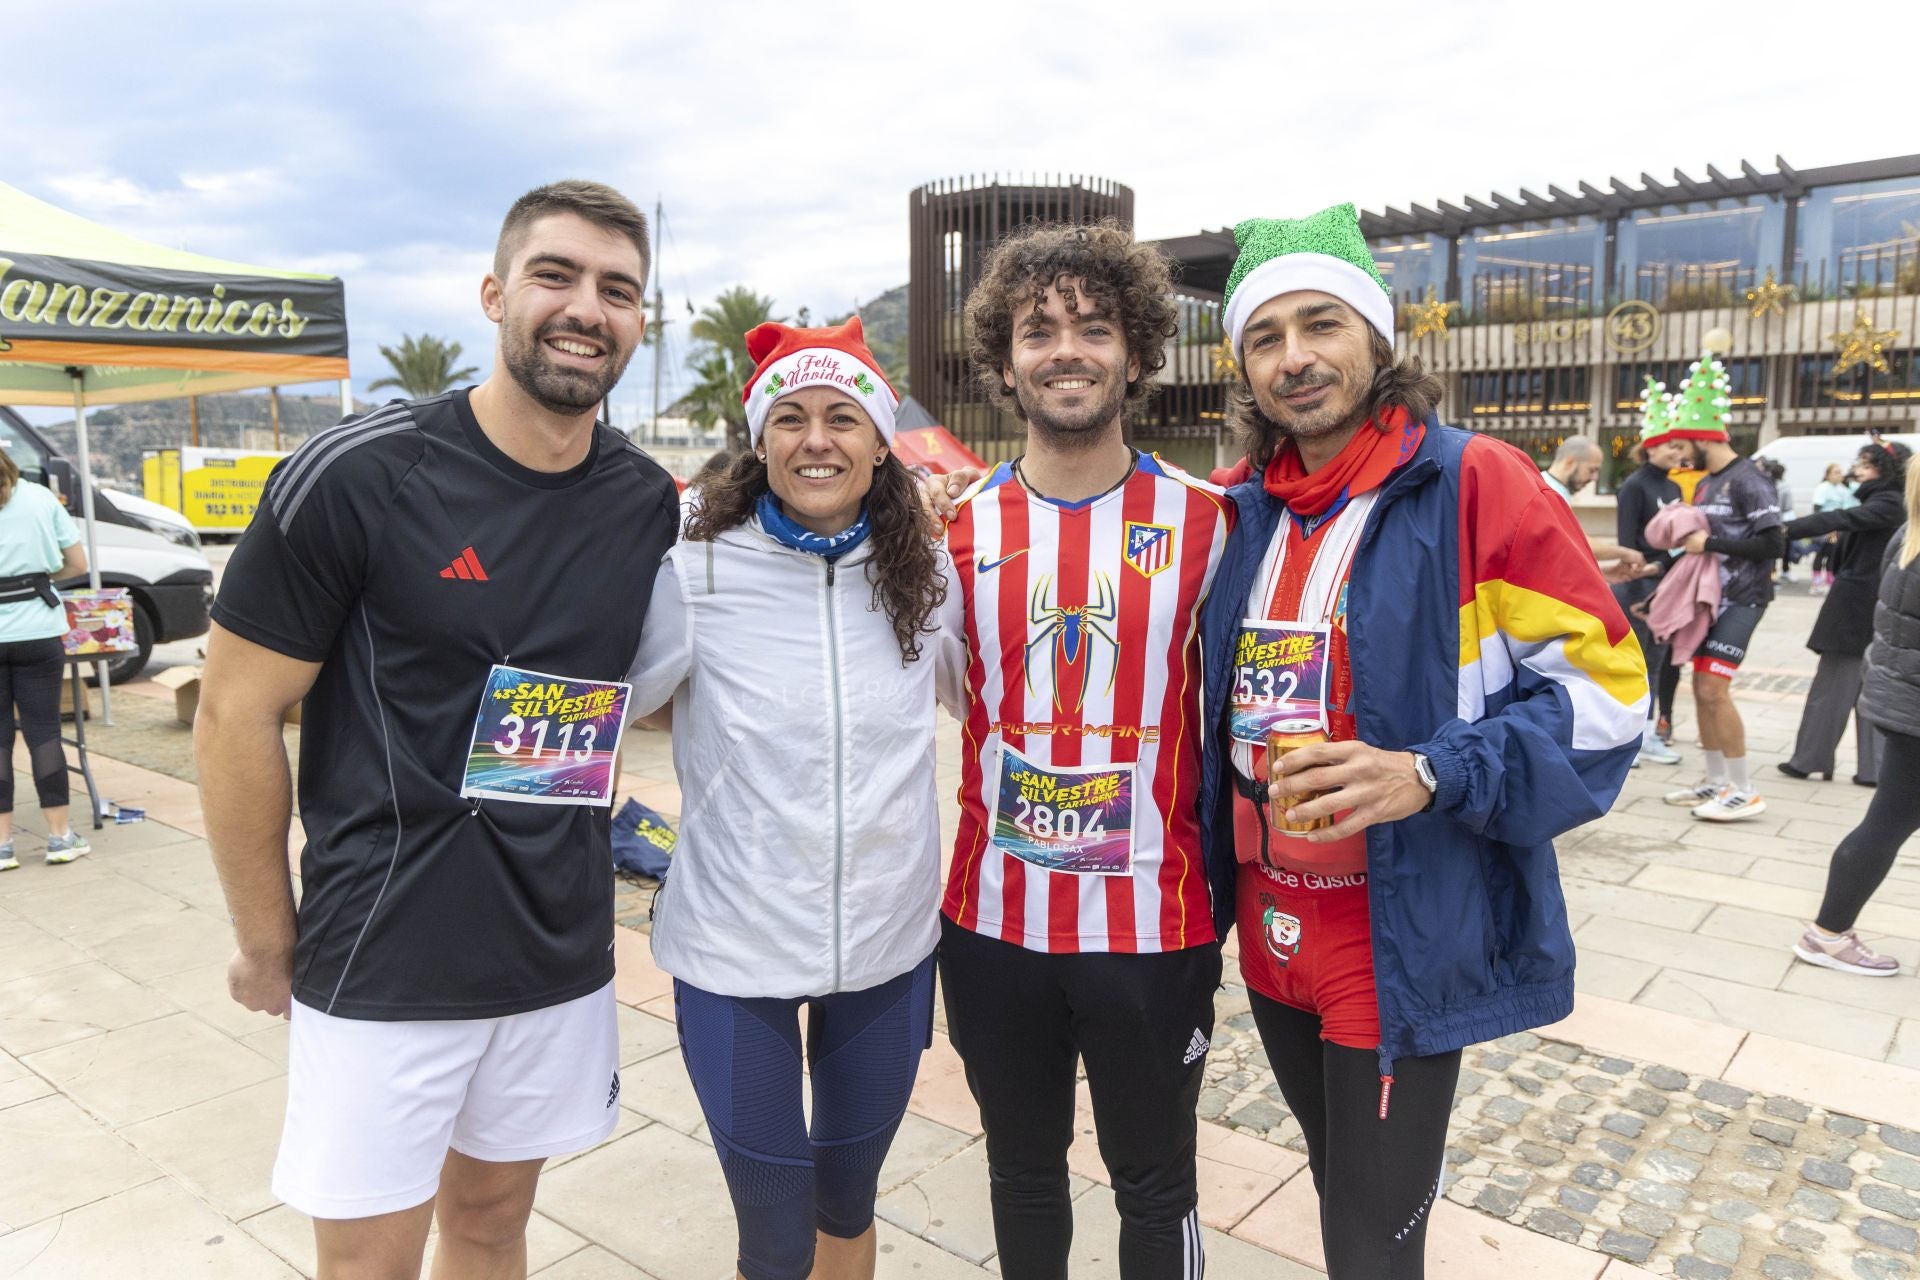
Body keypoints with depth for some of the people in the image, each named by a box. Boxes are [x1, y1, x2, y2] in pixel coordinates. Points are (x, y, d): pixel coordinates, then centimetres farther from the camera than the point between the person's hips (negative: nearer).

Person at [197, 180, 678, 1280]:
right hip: (382, 967, -3)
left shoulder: (652, 505, -1)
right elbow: (235, 718, -8)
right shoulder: (354, 476, -14)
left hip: (563, 956, 4)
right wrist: (269, 944, -2)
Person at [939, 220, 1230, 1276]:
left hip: (1153, 923, -2)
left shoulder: (1204, 523, -5)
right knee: (1021, 1170, 22)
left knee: (1155, 1188, 16)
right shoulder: (963, 530, 0)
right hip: (993, 919, 2)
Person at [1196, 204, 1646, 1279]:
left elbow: (1601, 682, -13)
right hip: (1270, 936, 6)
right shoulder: (1246, 517, 6)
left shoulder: (1474, 483, -12)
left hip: (1404, 946, -6)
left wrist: (1430, 775, -25)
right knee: (1343, 1190, 25)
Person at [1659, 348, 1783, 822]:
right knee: (1701, 687, 9)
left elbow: (1771, 543, -20)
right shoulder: (1704, 484, 13)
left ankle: (1745, 792, -6)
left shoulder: (1747, 481, -14)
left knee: (1714, 688, -14)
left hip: (1741, 598, -9)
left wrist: (1709, 543, -20)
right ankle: (1715, 783, 19)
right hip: (1710, 595, 9)